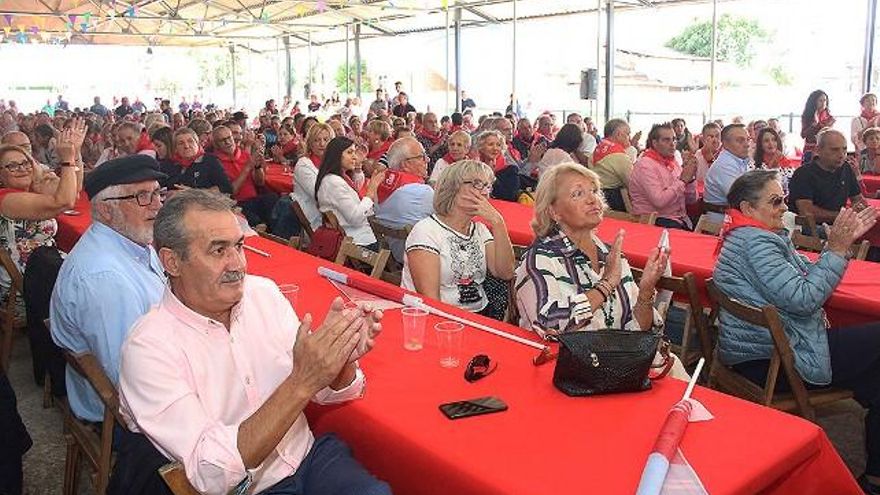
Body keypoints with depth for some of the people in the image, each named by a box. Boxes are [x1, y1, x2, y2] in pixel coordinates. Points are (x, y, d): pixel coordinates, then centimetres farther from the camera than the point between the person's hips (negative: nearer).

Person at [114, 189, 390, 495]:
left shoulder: (263, 292, 1)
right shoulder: (148, 347, -14)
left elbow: (328, 393, 6)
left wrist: (342, 359, -17)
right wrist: (301, 383, -29)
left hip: (311, 453, 4)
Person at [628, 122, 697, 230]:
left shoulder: (674, 162, 13)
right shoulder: (645, 165, -9)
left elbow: (691, 199, 12)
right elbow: (659, 201, -22)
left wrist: (690, 177, -4)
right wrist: (683, 179, -15)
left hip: (680, 219, 7)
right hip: (658, 221, -7)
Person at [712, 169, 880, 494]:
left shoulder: (758, 235, 15)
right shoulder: (756, 242, -18)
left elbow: (806, 277, 16)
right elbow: (802, 299, -23)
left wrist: (844, 240, 5)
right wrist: (836, 250, -16)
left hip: (768, 346, 10)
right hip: (769, 361, -10)